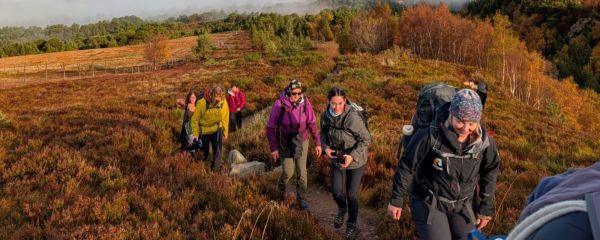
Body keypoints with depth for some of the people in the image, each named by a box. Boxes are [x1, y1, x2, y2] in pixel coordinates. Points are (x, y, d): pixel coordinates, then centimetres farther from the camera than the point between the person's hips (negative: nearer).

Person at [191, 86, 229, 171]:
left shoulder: (223, 103, -19)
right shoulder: (202, 103, -27)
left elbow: (225, 119, -4)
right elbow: (195, 119, -14)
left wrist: (225, 132, 3)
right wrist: (195, 134, -9)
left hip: (217, 129, 2)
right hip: (204, 130, -1)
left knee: (217, 150, -2)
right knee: (204, 151, 14)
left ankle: (215, 169, 14)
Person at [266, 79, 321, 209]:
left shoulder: (305, 102, -15)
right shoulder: (279, 104, -22)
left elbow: (312, 123, -3)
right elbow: (270, 127, -14)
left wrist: (317, 143, 0)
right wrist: (273, 148, -13)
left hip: (301, 141, 2)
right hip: (284, 142, -2)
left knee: (301, 171, 8)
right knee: (288, 171, -2)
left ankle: (302, 198, 28)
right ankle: (281, 188, 33)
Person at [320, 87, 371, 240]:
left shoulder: (353, 118, -28)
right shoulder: (325, 116, -12)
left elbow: (366, 139, -19)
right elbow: (323, 133, 7)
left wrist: (352, 156, -28)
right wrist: (326, 147, -12)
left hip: (356, 161, -4)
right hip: (337, 160, 4)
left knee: (351, 194, 7)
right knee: (336, 192, 4)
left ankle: (352, 225, 33)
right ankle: (342, 209, 42)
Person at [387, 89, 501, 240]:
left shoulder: (484, 141, -12)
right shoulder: (431, 135, -25)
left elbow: (490, 173, 5)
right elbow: (407, 166, -14)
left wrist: (486, 208, 8)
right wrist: (396, 200, -7)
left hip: (462, 205, 4)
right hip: (428, 203, -4)